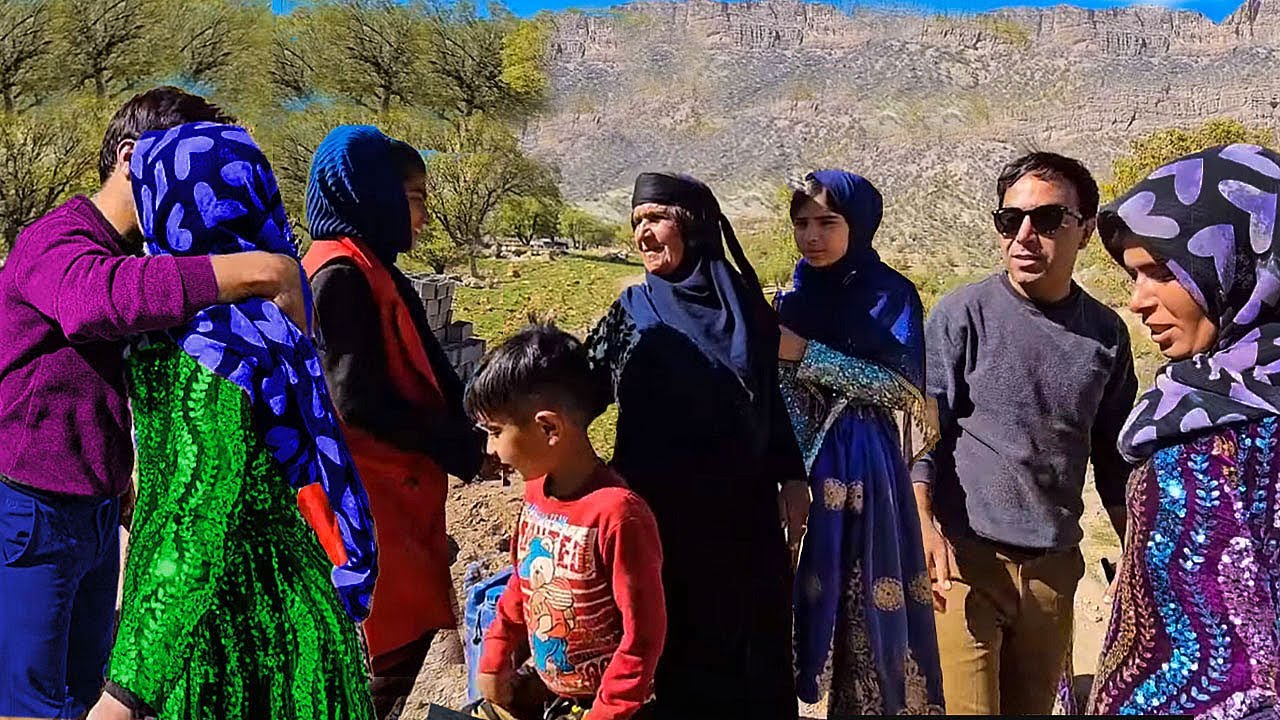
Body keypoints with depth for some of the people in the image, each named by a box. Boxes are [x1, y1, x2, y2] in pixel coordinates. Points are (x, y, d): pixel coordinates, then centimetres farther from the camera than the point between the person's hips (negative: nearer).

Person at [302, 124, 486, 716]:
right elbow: (358, 402, -21)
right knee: (391, 647, -4)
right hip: (365, 492, -10)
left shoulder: (371, 269, 16)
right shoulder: (341, 273, -15)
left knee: (408, 628, 15)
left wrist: (464, 435, 3)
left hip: (395, 486, 10)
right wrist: (462, 448, -13)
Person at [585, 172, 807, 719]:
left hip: (743, 502, 2)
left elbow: (769, 396, 7)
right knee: (673, 638, 7)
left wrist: (791, 476, 4)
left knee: (750, 635, 10)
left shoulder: (743, 299, 2)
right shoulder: (633, 309, -1)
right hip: (662, 504, -1)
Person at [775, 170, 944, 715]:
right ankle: (807, 676, 23)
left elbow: (903, 387, -15)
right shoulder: (792, 298, 8)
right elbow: (778, 395, 11)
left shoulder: (891, 295, -4)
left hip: (862, 469, -3)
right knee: (803, 586, 7)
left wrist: (806, 353, -20)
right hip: (800, 463, 4)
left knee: (866, 598, 1)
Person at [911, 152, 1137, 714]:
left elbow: (1115, 457, 16)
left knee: (1034, 707, 13)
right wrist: (925, 524, -18)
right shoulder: (964, 314, -5)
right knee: (968, 706, -10)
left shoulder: (1106, 333, 7)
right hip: (965, 560, -4)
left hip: (1055, 566, 4)